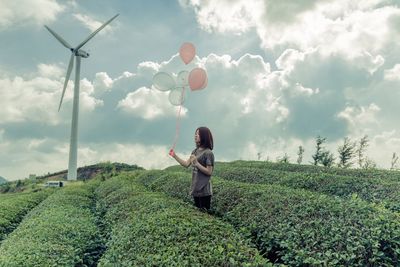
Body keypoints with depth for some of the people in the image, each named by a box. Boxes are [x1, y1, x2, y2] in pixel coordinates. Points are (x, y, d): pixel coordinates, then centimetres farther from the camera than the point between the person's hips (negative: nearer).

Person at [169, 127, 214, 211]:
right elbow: (186, 164, 13)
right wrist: (175, 156, 7)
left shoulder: (208, 153, -14)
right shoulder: (195, 151, 9)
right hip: (195, 189, 8)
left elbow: (209, 172, -16)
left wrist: (196, 163, -23)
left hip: (204, 190, -8)